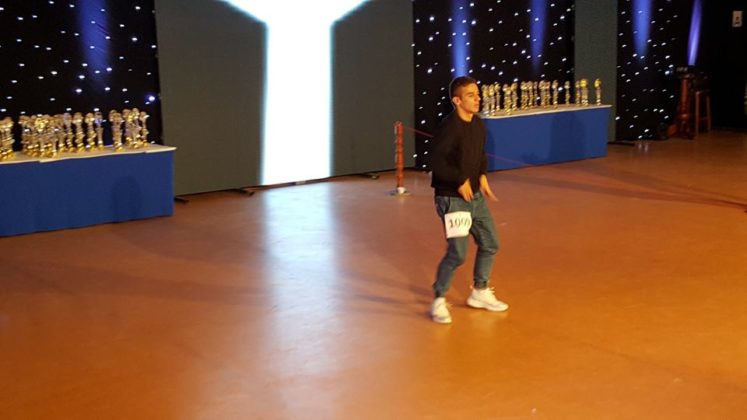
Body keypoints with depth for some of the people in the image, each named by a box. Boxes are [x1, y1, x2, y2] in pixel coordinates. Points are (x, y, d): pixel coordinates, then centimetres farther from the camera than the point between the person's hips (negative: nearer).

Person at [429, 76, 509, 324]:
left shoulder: (478, 124, 5)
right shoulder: (449, 127, -20)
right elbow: (436, 161, -25)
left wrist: (482, 176, 5)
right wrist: (460, 181, -19)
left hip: (475, 195, 8)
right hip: (452, 198, -8)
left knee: (489, 244, 15)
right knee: (457, 254, -7)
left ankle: (479, 293, 34)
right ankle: (439, 302, 12)